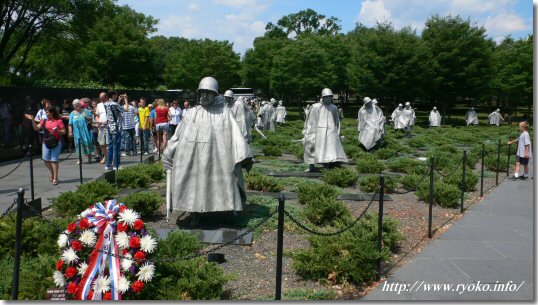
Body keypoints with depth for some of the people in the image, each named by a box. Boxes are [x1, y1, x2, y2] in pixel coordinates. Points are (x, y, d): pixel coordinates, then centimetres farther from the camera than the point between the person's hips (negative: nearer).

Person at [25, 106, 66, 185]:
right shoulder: (45, 120, 11)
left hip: (56, 142, -5)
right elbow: (36, 128, 10)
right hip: (46, 142, 5)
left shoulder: (59, 121, -3)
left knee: (54, 160, -6)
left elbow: (64, 131, -2)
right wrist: (32, 120, 1)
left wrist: (58, 131, -20)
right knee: (46, 160, 5)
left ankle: (55, 178, 2)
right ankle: (53, 174, 29)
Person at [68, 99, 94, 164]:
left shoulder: (85, 111, 6)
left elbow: (91, 120, 8)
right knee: (78, 144, 3)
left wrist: (87, 117, -12)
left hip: (85, 131, -1)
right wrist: (70, 132, -1)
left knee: (87, 143, -1)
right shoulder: (72, 113, 7)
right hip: (77, 132, 1)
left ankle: (89, 157, 14)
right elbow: (70, 124, 6)